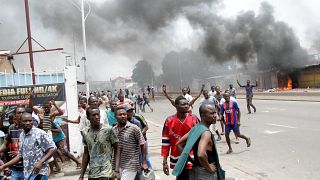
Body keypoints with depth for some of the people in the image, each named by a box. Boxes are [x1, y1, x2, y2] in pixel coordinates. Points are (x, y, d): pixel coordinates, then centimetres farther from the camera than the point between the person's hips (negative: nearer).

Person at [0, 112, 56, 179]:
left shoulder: (40, 133, -13)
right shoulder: (22, 135, 10)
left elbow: (53, 148, -13)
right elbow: (20, 155, 17)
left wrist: (41, 162, -23)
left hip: (39, 172, -7)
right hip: (27, 173, 7)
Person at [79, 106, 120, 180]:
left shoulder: (108, 130, -10)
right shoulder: (85, 132, 1)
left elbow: (116, 149, -3)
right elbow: (86, 154, 10)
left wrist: (117, 170, -11)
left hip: (105, 174, -4)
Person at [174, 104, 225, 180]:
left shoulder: (196, 128, 3)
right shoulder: (206, 132, -24)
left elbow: (179, 144, 9)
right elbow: (201, 154, -39)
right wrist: (209, 168, -23)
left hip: (197, 168, 8)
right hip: (206, 172, -8)